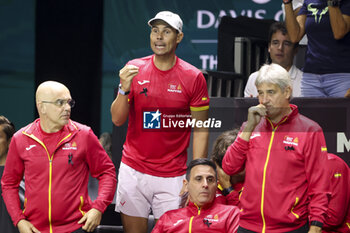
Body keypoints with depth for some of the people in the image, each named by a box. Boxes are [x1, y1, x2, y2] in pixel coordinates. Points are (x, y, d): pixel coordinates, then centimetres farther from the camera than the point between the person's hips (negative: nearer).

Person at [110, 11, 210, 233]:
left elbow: (200, 130, 0)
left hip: (172, 176, -1)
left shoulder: (193, 77, -3)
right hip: (133, 170, 2)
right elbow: (117, 119, 1)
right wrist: (124, 89, -18)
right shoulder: (134, 69, 2)